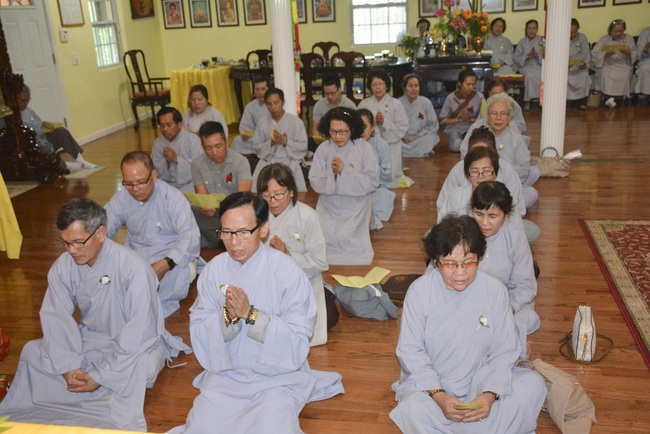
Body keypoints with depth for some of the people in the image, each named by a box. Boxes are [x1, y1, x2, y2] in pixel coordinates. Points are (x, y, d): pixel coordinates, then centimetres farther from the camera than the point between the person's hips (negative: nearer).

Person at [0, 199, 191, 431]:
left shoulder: (134, 269, -26)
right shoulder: (64, 265, -9)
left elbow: (138, 334, -25)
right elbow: (55, 317, -9)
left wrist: (101, 376, -23)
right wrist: (68, 367, -21)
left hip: (136, 344, -5)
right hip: (89, 339, 6)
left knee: (142, 366, -37)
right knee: (32, 352, -11)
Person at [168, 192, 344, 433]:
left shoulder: (288, 271, -14)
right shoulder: (213, 270, -3)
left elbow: (297, 341, -15)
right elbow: (197, 331, -3)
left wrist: (250, 314, -25)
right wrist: (227, 316, -23)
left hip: (278, 377, -2)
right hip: (224, 375, 3)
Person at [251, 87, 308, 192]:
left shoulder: (296, 121, -1)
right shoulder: (262, 122, 6)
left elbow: (303, 147, -3)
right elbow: (257, 147, 7)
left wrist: (284, 141, -15)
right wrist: (270, 143, -11)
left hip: (290, 161, -2)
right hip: (268, 162, 2)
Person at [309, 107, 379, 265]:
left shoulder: (364, 148, -7)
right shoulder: (323, 148, 0)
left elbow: (373, 182, -12)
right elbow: (315, 182, -3)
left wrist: (344, 172, -18)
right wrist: (331, 173, -21)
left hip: (355, 205, -2)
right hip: (328, 205, 2)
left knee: (346, 238, -21)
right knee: (324, 237, -17)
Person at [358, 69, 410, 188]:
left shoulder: (396, 104, -3)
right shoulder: (364, 104, 3)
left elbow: (403, 128, -6)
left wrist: (385, 122, -16)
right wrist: (373, 123, -15)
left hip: (390, 145, -2)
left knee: (391, 178, -8)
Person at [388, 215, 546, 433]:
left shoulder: (495, 290, -9)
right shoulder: (419, 291, -13)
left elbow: (504, 351, -6)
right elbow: (410, 351, -11)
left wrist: (490, 394, -23)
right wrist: (438, 395, -23)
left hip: (479, 380, 2)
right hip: (430, 382, -2)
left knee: (533, 384, -20)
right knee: (414, 410, -33)